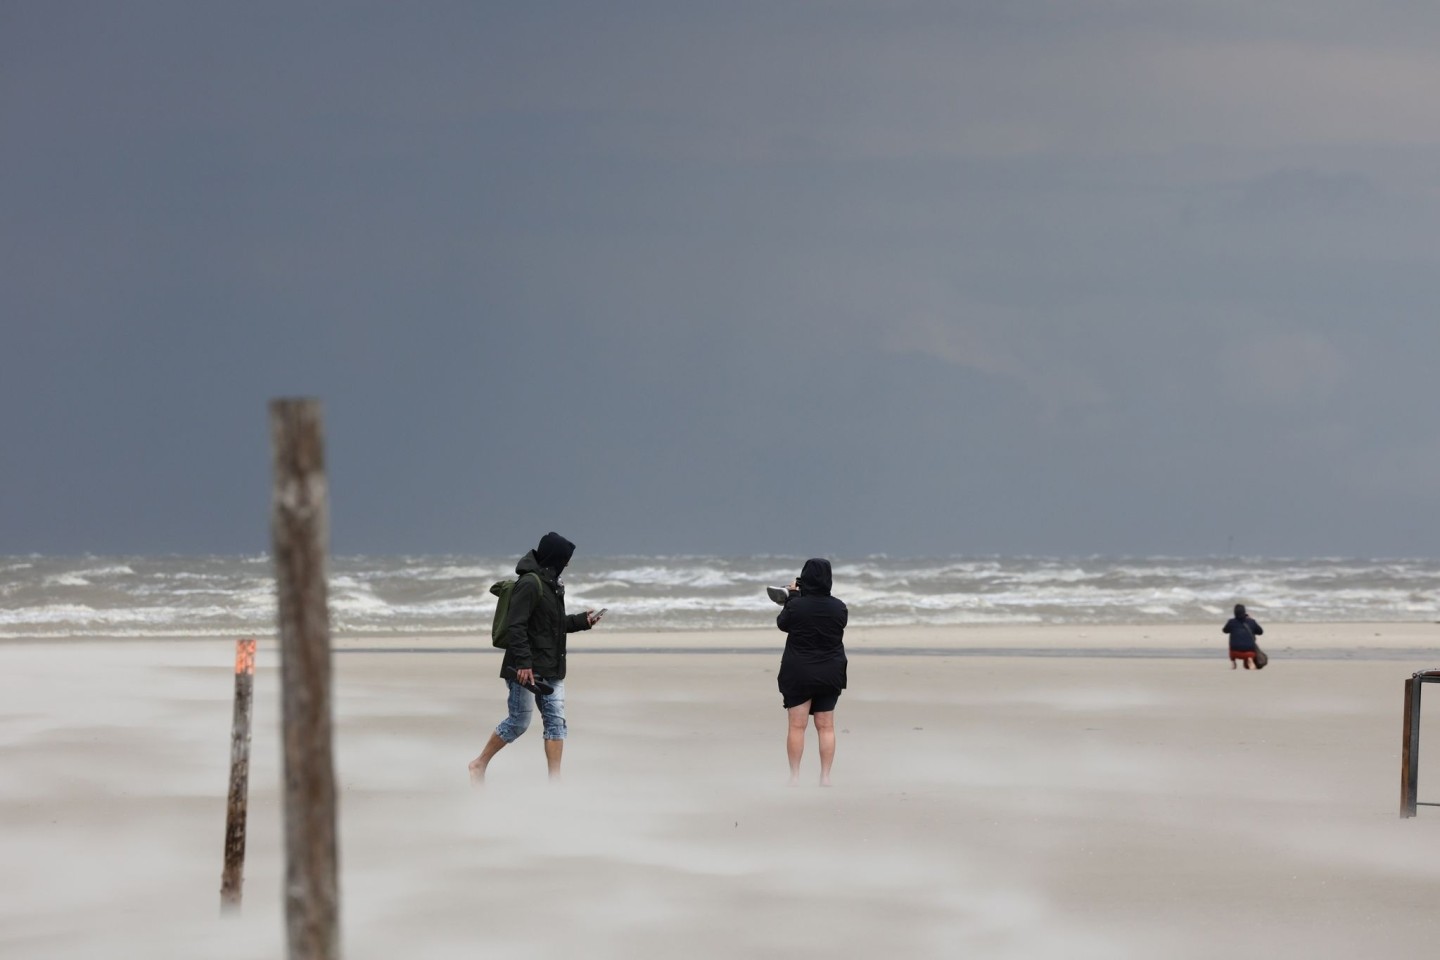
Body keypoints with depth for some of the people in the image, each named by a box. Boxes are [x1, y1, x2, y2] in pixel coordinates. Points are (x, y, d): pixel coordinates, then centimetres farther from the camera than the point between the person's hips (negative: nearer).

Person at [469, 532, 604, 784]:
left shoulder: (551, 584, 16)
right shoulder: (530, 584, -15)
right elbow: (516, 626, -21)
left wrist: (582, 621, 20)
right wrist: (523, 662, -26)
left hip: (551, 671, 9)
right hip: (527, 670, -9)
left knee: (556, 721, 3)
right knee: (519, 722, -4)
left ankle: (555, 779, 2)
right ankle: (479, 764, 11)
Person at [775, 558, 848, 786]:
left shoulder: (796, 605, -14)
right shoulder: (839, 608, -5)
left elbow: (782, 623, 3)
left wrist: (792, 596, 14)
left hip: (798, 673, -3)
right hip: (830, 673, 3)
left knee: (797, 726, 2)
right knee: (826, 726, 8)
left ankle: (794, 776, 2)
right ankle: (825, 777, 7)